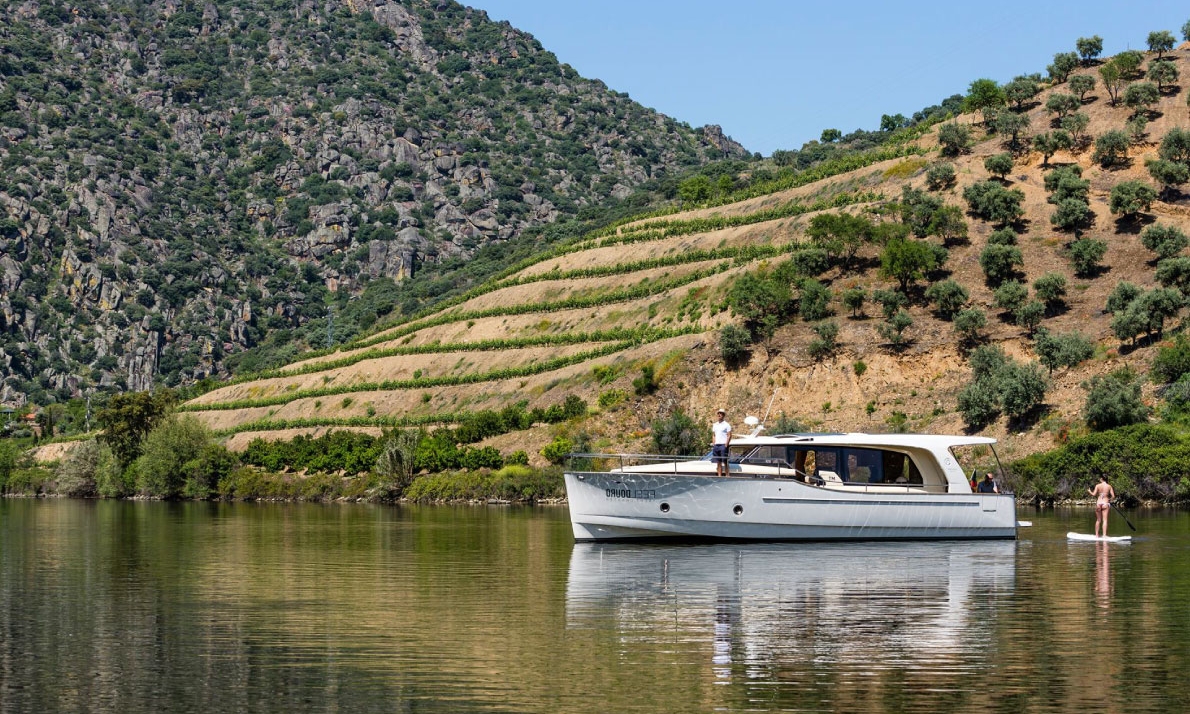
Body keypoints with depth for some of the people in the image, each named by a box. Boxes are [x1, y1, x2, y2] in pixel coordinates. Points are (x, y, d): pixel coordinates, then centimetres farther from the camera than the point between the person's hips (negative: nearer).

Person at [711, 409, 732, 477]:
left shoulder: (726, 425, -1)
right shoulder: (715, 425, 17)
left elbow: (729, 436, -6)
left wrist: (726, 445, -14)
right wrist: (713, 444, 8)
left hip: (723, 445, -6)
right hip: (716, 445, 6)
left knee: (725, 462, -8)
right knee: (718, 462, 5)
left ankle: (726, 475, -8)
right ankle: (719, 476, 6)